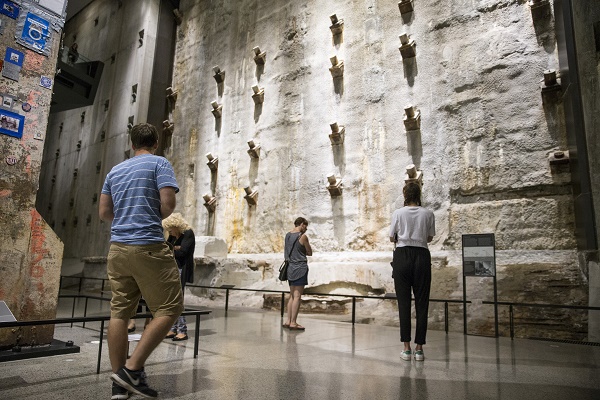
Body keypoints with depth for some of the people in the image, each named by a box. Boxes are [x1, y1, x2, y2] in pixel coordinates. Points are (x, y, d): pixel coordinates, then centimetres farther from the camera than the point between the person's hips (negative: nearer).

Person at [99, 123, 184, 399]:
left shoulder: (114, 171, 17)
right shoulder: (159, 163, -1)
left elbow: (104, 212, 16)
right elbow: (168, 203, -12)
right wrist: (156, 218, 8)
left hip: (117, 247, 7)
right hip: (148, 247, -7)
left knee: (119, 312, 8)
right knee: (169, 308, 1)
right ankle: (133, 368, -5)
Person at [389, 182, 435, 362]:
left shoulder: (398, 213, -3)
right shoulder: (428, 214, 1)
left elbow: (392, 238, 5)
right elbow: (430, 238, 12)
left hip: (402, 256, -1)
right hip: (422, 256, 1)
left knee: (404, 302, 4)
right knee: (421, 302, 7)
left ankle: (406, 348, 6)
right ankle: (419, 348, 10)